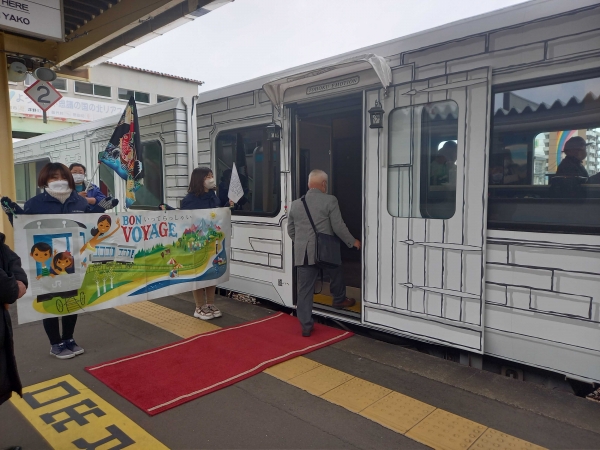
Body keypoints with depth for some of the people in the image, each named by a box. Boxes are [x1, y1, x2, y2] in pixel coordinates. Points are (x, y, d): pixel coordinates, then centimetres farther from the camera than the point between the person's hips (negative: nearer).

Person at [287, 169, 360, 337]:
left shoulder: (295, 203, 10)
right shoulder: (330, 200, -6)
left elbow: (290, 230, 16)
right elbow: (338, 227, -8)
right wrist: (352, 242, 6)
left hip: (302, 253, 3)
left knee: (304, 290, 7)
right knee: (336, 274, 27)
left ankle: (306, 326, 11)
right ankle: (339, 300, 46)